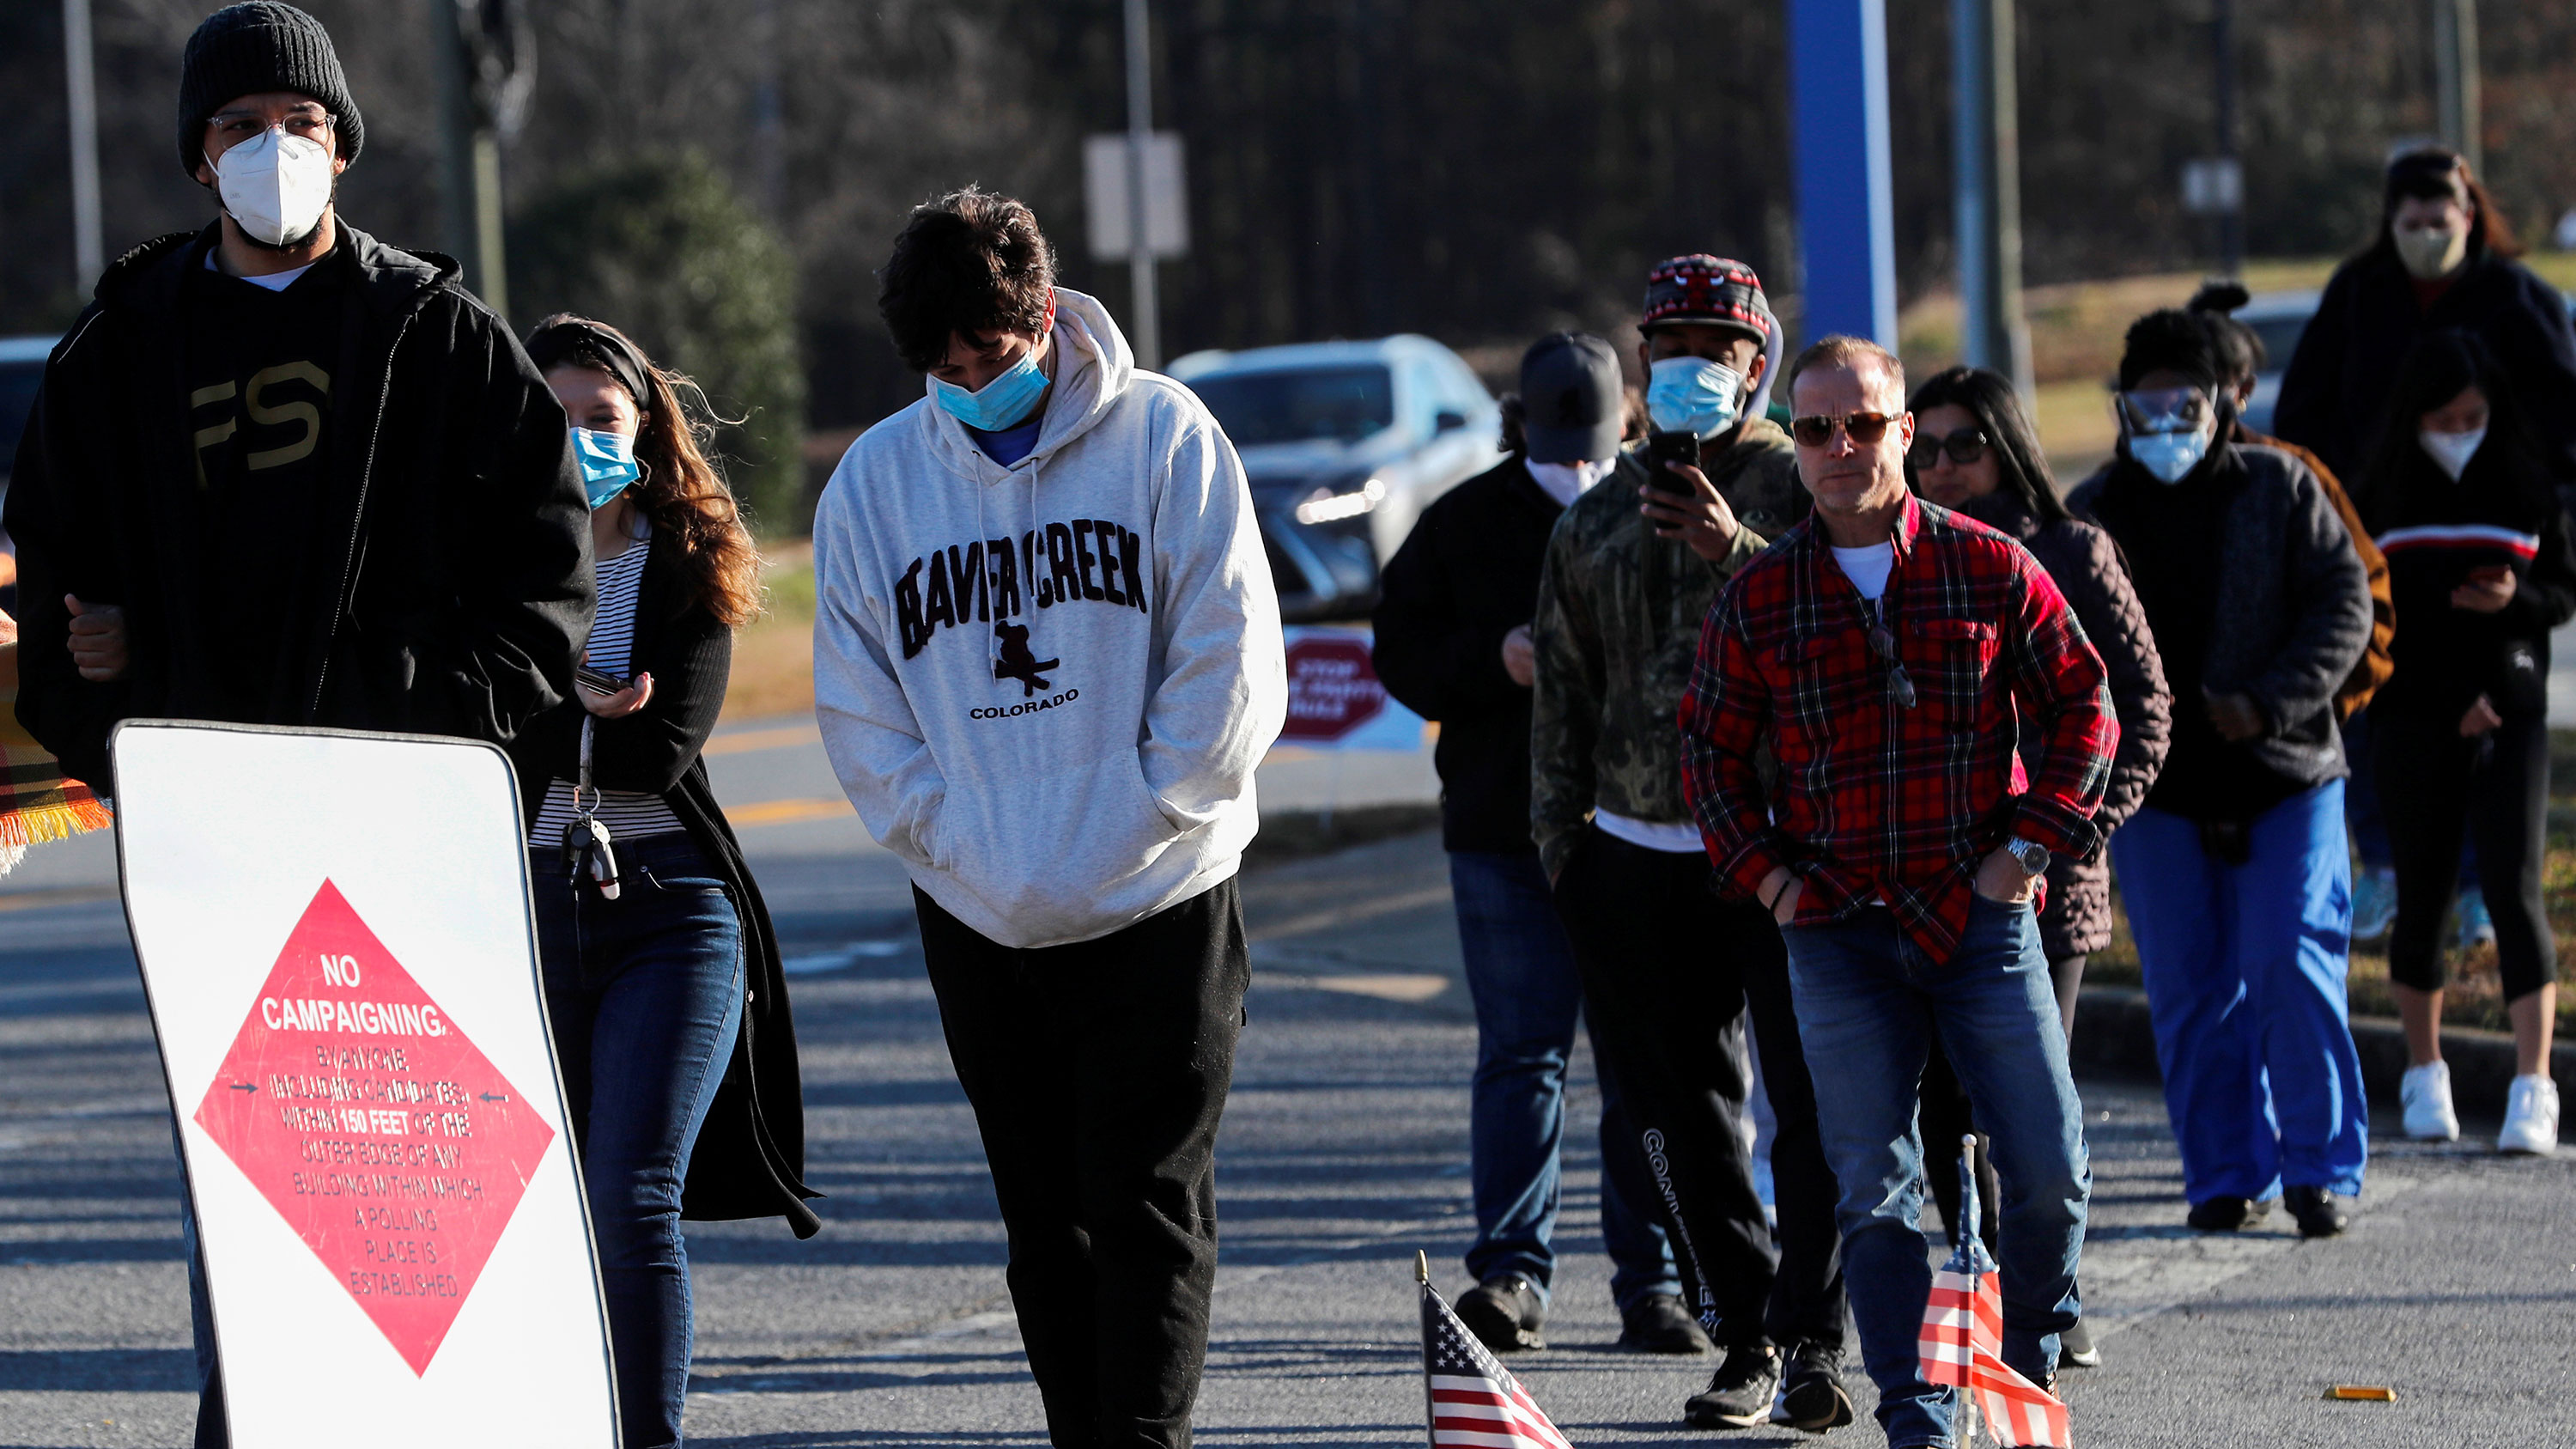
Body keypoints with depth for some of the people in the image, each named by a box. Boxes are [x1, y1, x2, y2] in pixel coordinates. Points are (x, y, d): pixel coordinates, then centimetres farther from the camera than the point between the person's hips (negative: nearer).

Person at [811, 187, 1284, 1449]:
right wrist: (953, 840, -6)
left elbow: (1230, 666, -6)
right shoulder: (875, 479, 4)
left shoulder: (1161, 437, -4)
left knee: (1147, 1205, -7)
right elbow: (857, 707, 6)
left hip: (1158, 907, -3)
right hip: (979, 918, 3)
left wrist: (1135, 827, -11)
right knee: (1045, 1221, 8)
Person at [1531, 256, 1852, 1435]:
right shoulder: (1597, 520, 18)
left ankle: (1811, 1341, -7)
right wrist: (1559, 831, 15)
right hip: (1635, 844, 5)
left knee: (1816, 1099, -10)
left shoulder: (1806, 491, 3)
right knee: (1681, 1112, 5)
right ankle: (1744, 1337, 12)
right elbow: (1564, 685, 21)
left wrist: (1740, 555, -22)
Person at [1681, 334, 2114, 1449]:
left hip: (1983, 917, 0)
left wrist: (2032, 843, -2)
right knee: (1874, 1188, -3)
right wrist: (1760, 872, 1)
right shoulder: (1758, 601, 4)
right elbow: (1710, 747, 13)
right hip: (1839, 930, 0)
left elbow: (2082, 707, 7)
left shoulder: (1991, 570, 2)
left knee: (2049, 1169, -2)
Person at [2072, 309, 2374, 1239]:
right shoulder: (2094, 513, 8)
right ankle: (2228, 1177, 11)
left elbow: (2343, 605, 0)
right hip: (2155, 787, 2)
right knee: (2189, 987, 2)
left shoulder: (2281, 489, 3)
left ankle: (2320, 1166, 1)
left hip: (2284, 777, -2)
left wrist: (2270, 704, -12)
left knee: (2292, 963, -10)